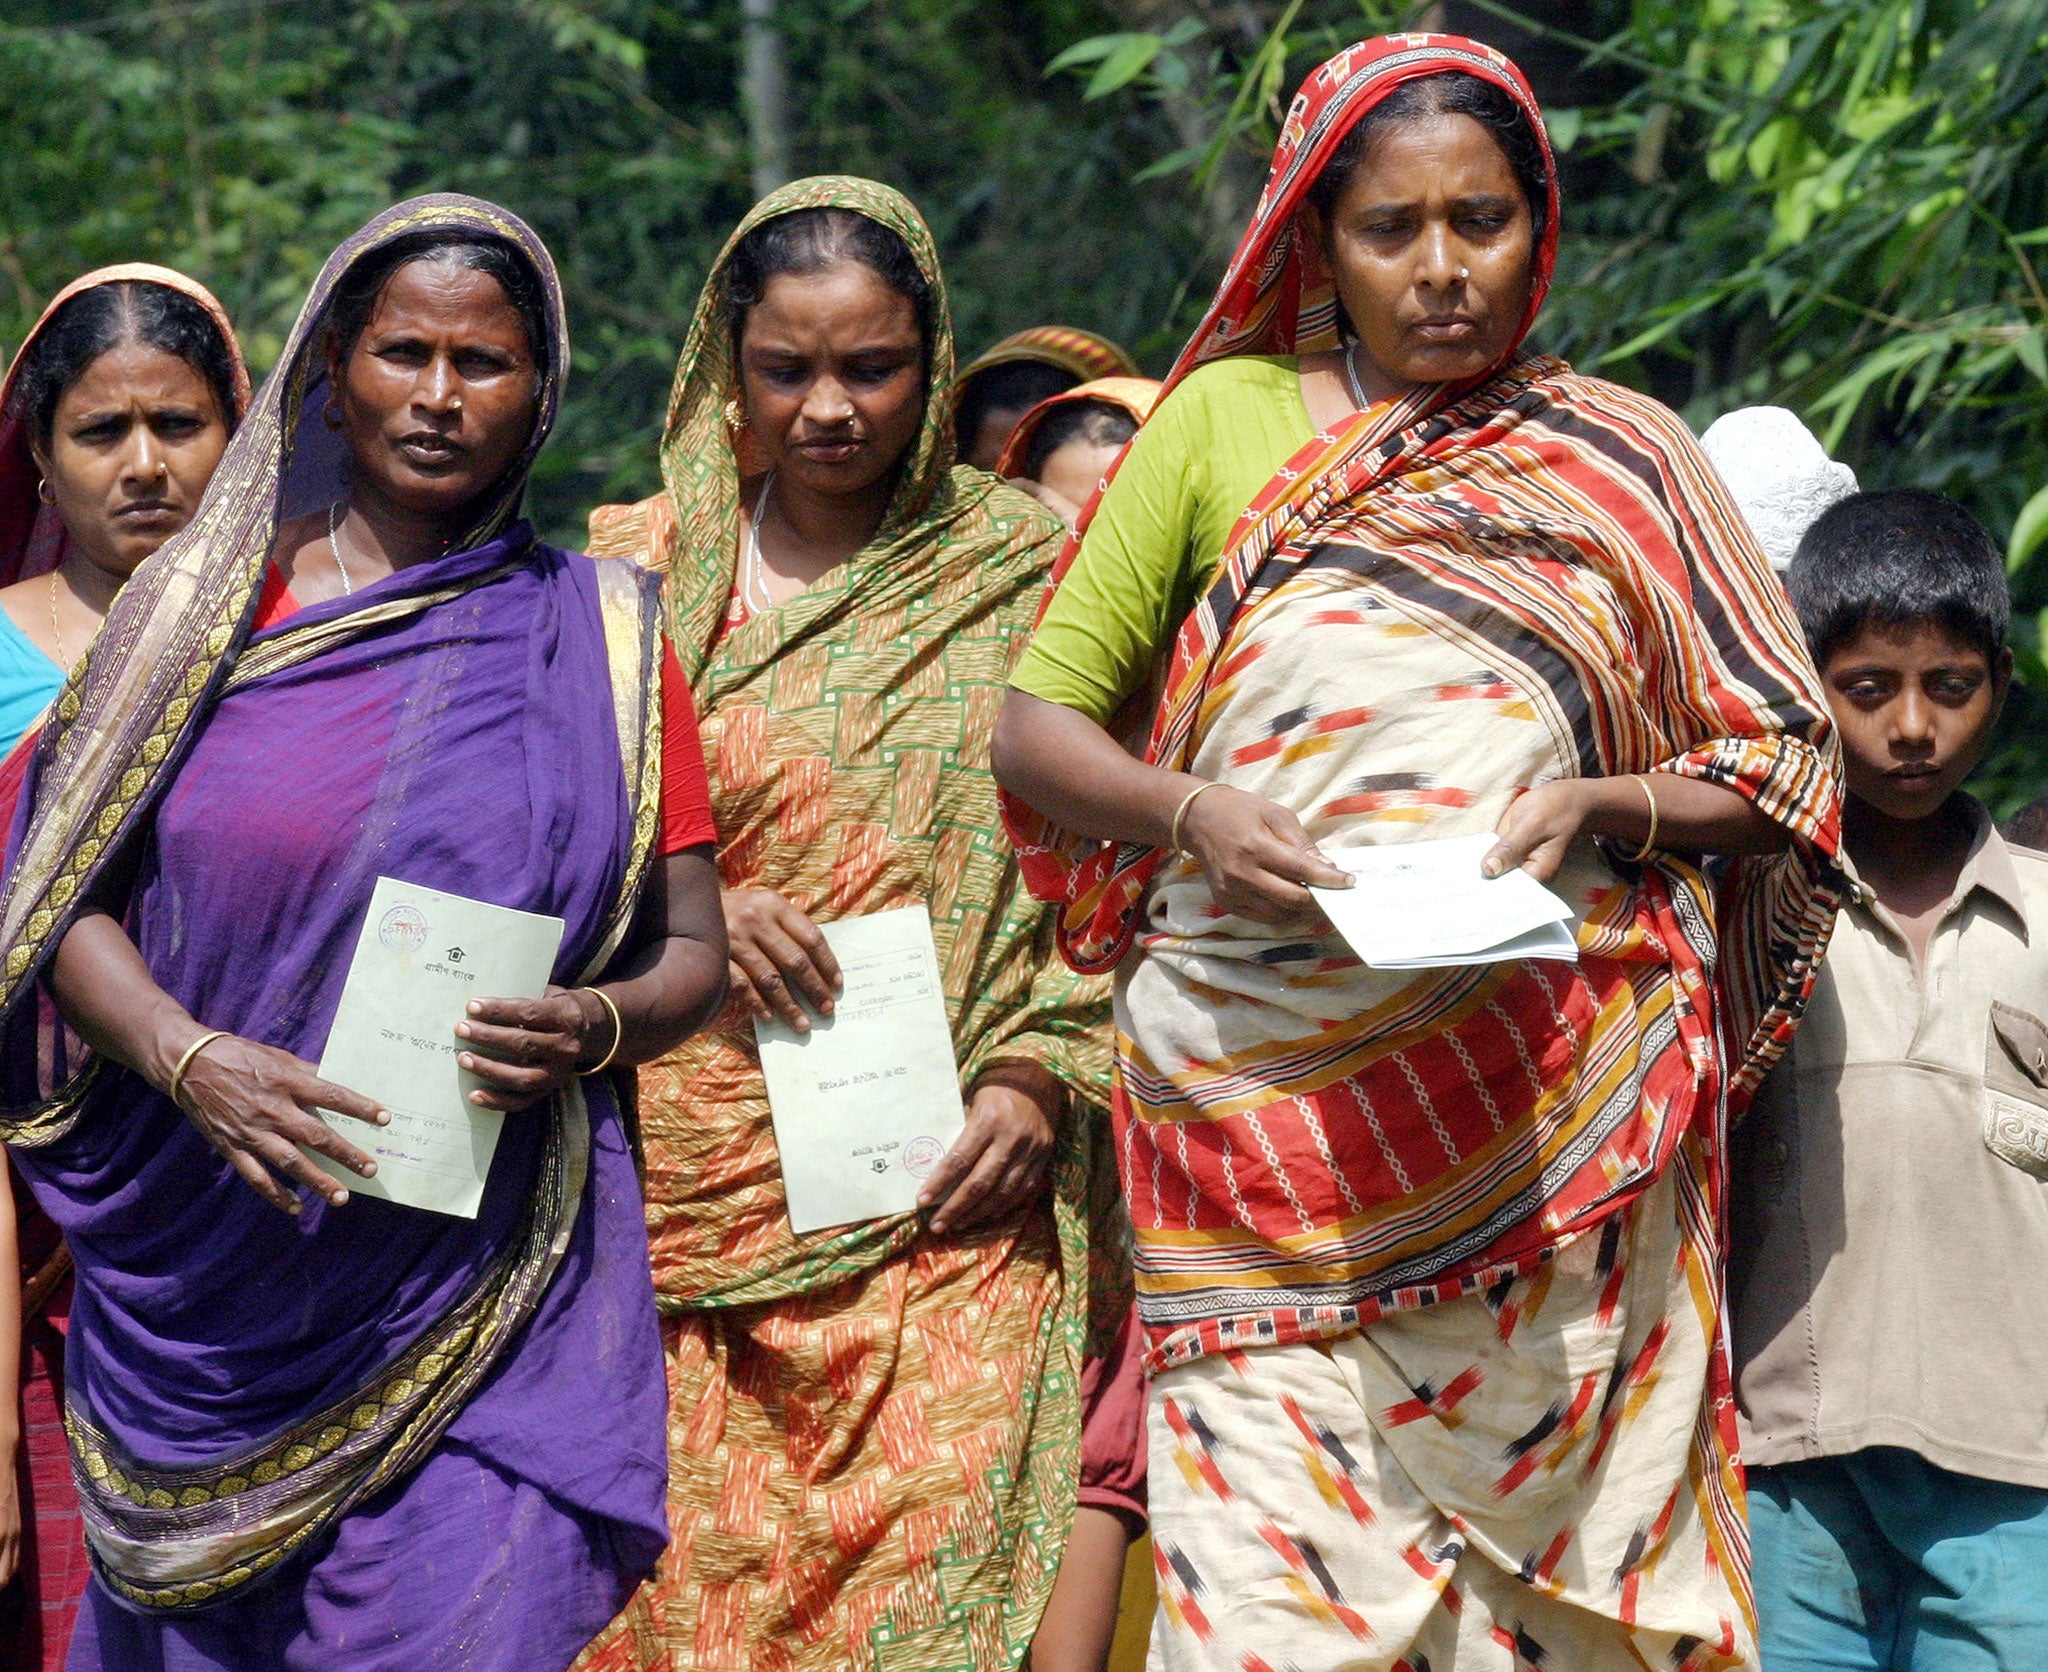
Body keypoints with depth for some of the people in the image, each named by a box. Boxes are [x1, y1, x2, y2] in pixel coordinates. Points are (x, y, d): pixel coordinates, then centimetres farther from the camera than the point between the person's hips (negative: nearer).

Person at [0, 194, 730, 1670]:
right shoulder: (205, 604, 7)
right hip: (210, 1293, 1)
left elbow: (694, 954, 8)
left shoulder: (599, 638, 8)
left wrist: (596, 1028, -14)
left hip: (491, 1275, 0)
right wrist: (191, 1064, -14)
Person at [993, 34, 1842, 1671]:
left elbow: (1779, 768, 12)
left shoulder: (1628, 461, 13)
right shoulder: (1227, 419, 11)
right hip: (1265, 1095, -1)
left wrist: (1595, 811, -7)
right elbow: (1034, 727, 11)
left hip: (1552, 1103, 1)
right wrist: (1191, 814, -9)